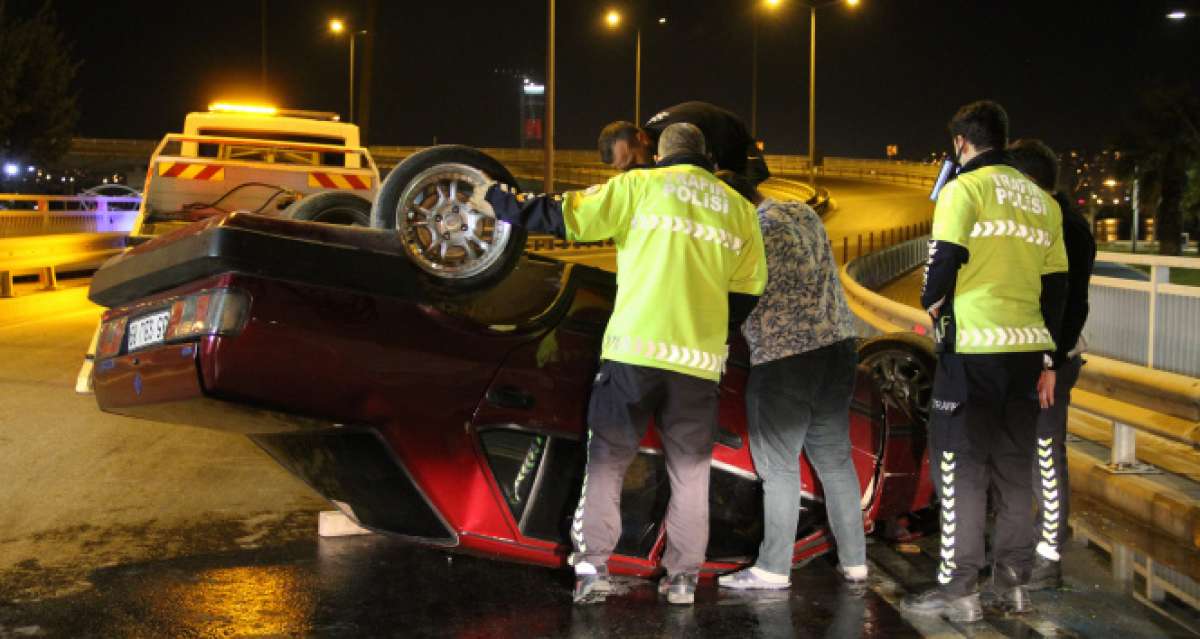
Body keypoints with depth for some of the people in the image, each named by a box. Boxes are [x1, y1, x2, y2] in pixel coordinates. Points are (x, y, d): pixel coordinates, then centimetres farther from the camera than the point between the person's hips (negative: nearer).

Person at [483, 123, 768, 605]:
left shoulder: (641, 185, 4)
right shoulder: (739, 209, 13)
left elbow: (569, 218, -1)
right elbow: (749, 290, 13)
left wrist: (513, 208, 13)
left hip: (636, 348, -2)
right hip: (700, 358, 3)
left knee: (606, 459, 8)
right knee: (689, 470, 14)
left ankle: (592, 566, 3)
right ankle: (682, 577, 15)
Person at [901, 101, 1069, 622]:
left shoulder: (964, 188, -5)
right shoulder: (1043, 201, 14)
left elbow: (945, 260, -13)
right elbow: (1055, 286, 14)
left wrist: (931, 303, 9)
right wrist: (1047, 361, 17)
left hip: (973, 348, -6)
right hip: (1027, 348, 6)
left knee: (960, 466, 0)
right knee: (1015, 467, 13)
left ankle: (958, 589, 2)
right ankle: (1013, 582, 19)